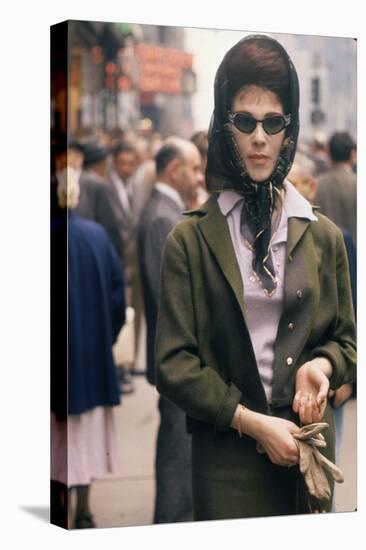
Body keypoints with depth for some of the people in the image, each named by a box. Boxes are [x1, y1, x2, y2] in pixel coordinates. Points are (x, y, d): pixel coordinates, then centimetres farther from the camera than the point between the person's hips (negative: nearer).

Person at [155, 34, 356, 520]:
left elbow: (346, 340, 13)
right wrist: (252, 422, -13)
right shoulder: (190, 239, -2)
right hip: (225, 452, -2)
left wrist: (321, 364, -10)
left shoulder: (323, 236, 6)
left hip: (309, 446, 3)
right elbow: (174, 364, -5)